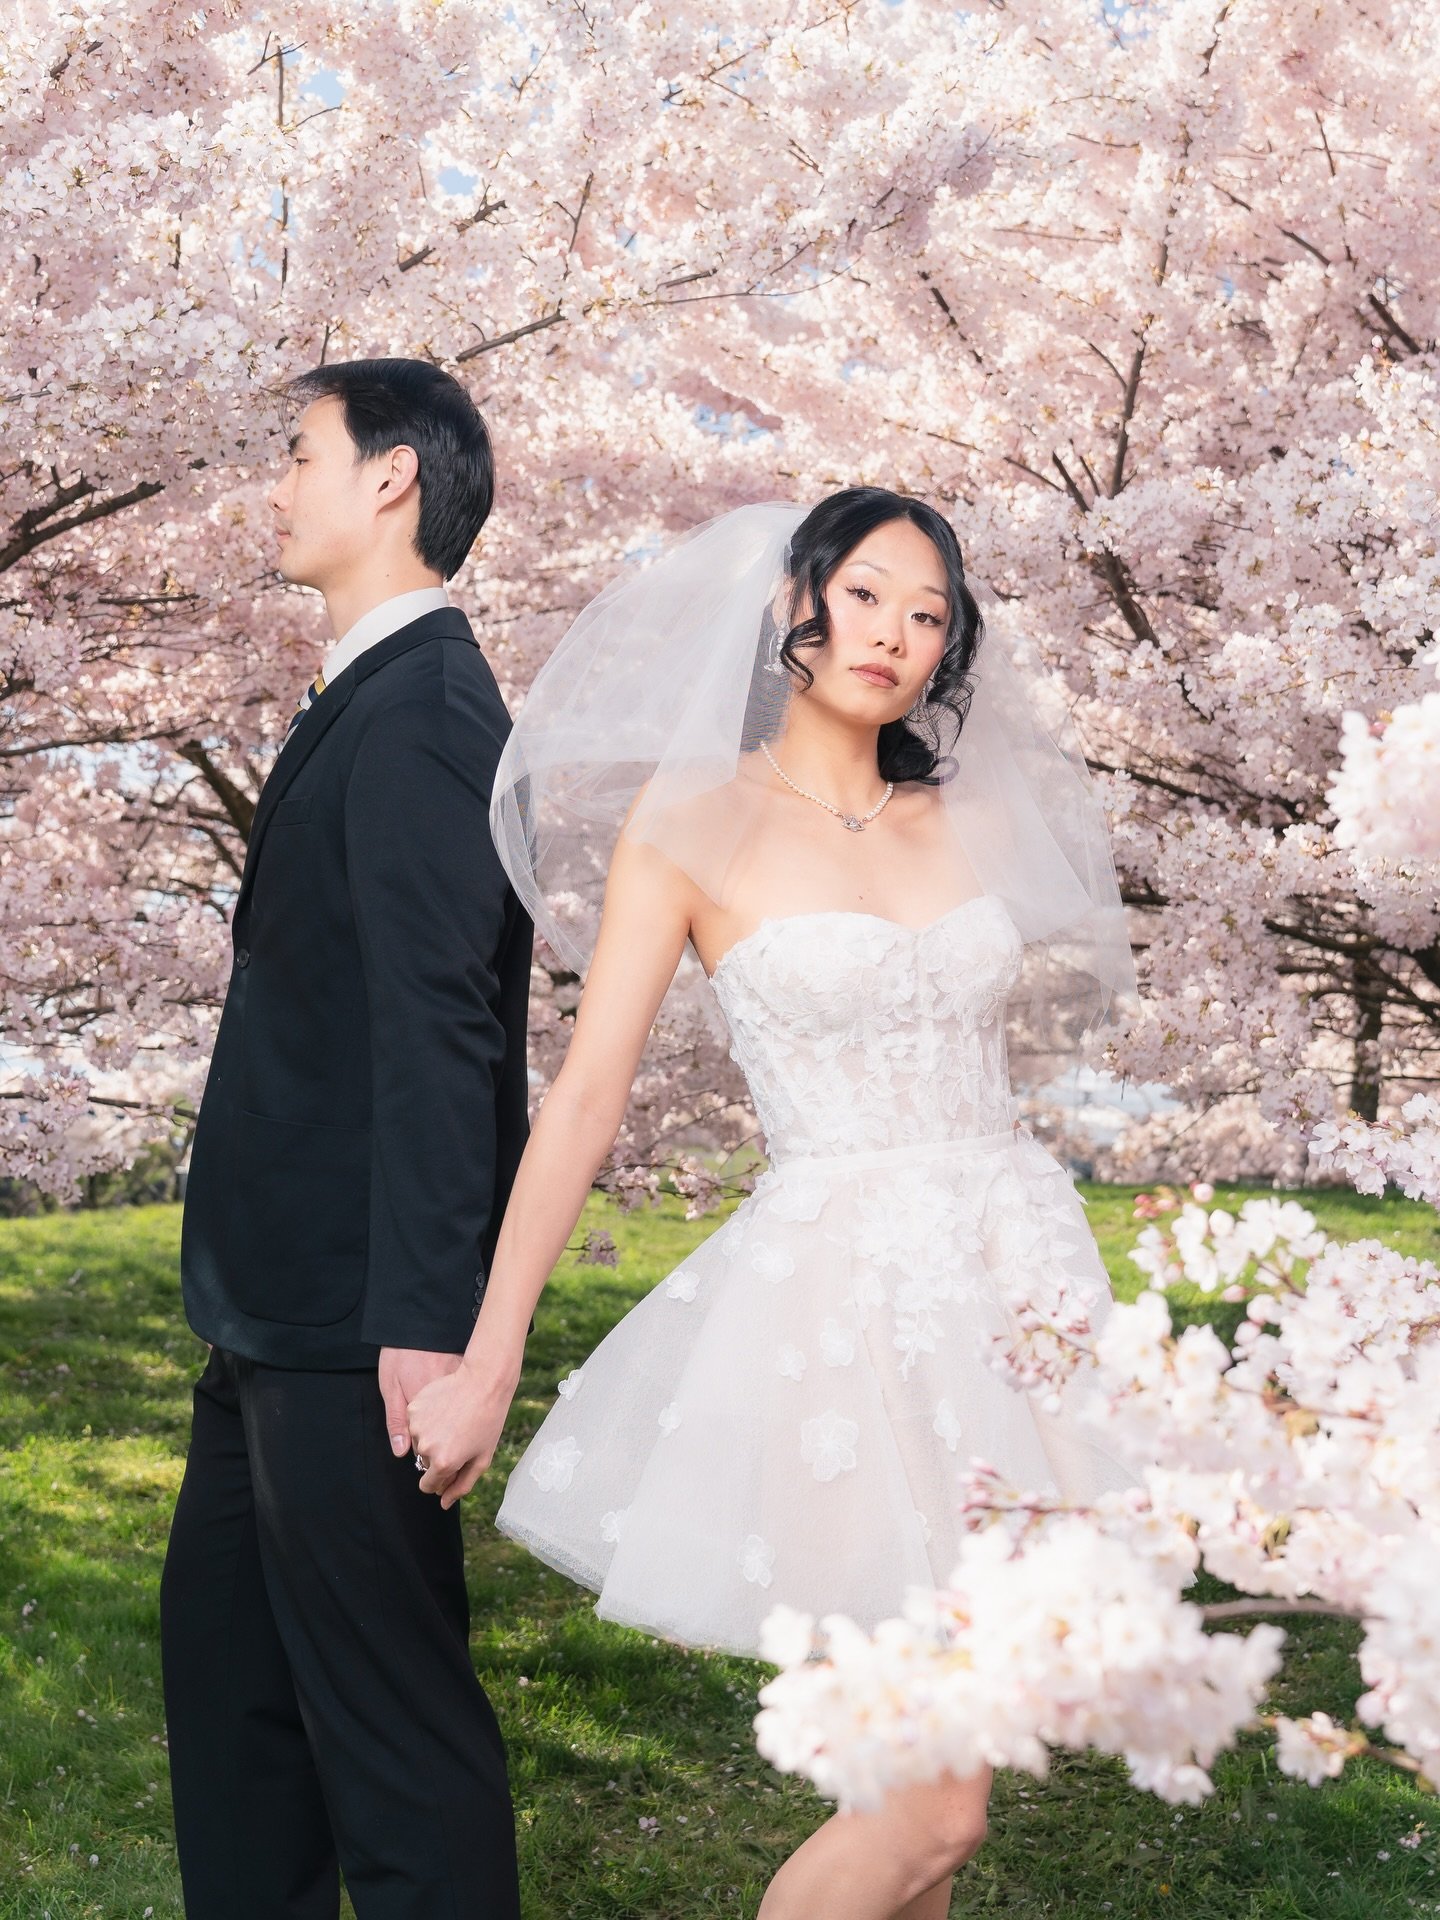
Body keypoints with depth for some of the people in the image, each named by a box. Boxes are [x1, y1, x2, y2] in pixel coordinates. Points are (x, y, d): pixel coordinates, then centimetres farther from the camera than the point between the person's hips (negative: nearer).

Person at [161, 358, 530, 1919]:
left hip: (352, 1319, -11)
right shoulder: (369, 700, 15)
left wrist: (425, 1317, -25)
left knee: (388, 1701, 0)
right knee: (221, 1646, 21)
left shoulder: (419, 711, -16)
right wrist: (247, 1283, 18)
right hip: (283, 1308, 11)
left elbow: (439, 1031, -23)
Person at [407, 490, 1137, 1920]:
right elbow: (585, 1097, -7)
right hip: (839, 1296, -5)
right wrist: (487, 1363, -8)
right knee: (936, 1802, -6)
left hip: (1018, 1265, 5)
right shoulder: (694, 821, -3)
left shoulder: (967, 822, 11)